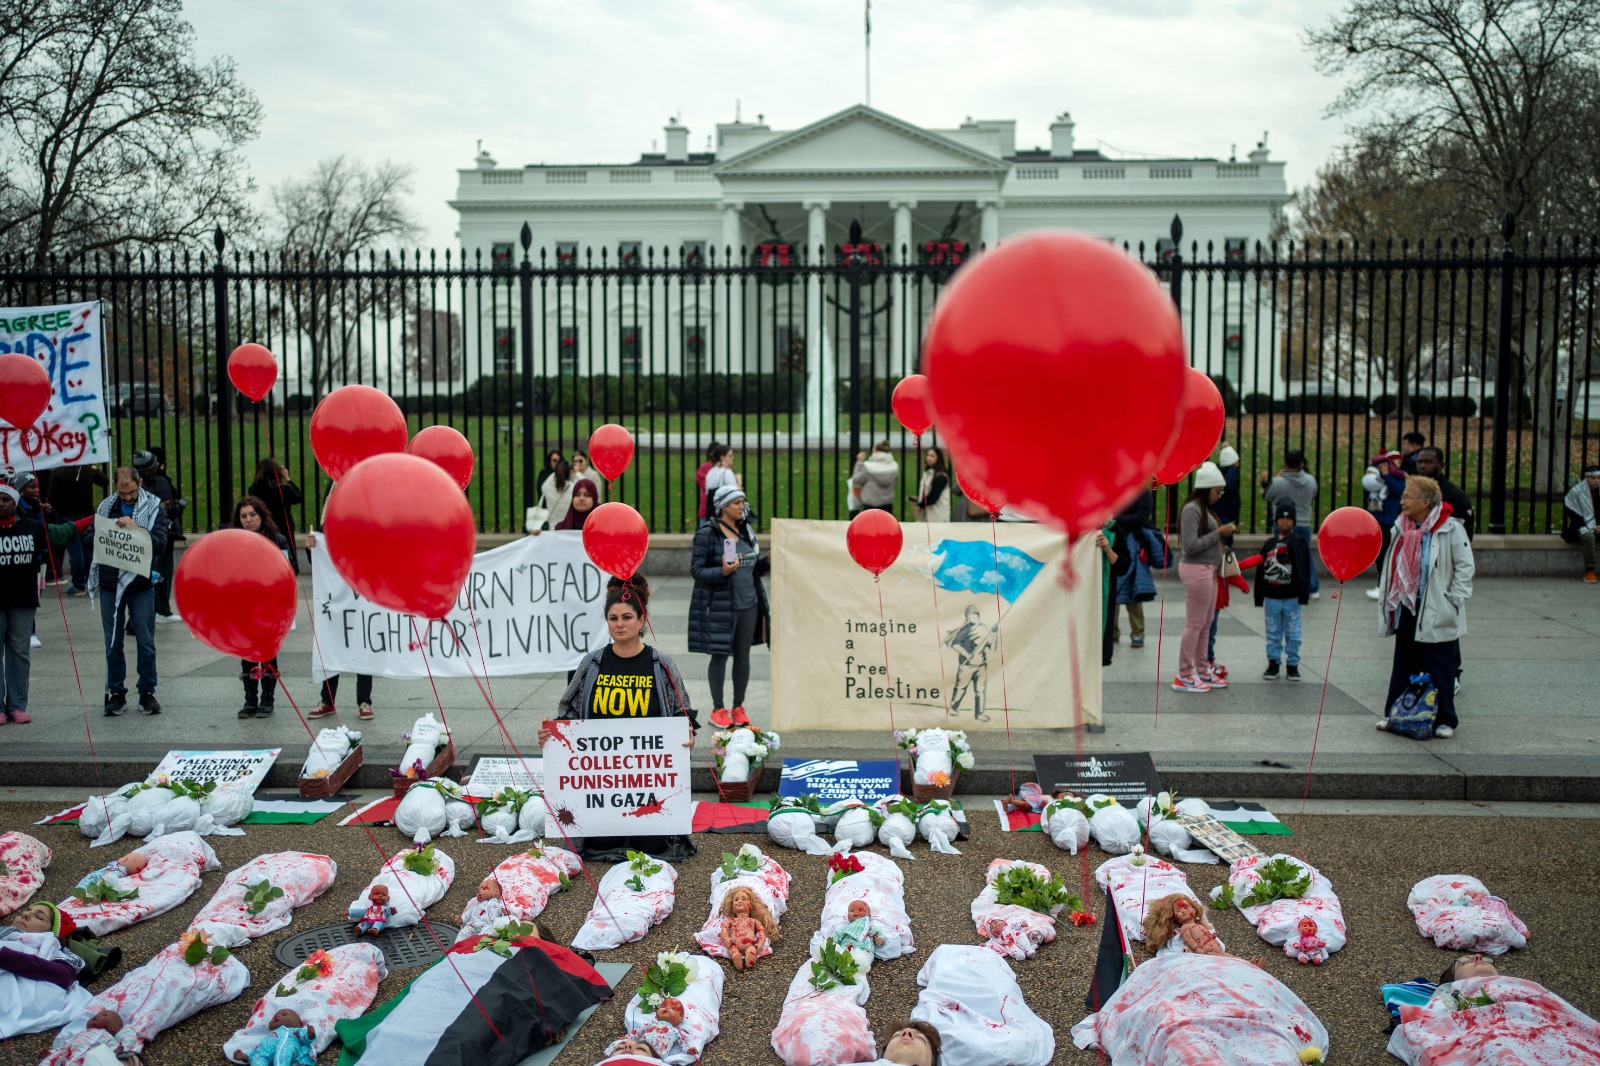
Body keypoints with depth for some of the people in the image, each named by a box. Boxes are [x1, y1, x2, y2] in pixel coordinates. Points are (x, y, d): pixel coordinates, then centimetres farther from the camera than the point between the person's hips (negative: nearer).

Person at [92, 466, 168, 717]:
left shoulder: (154, 508, -3)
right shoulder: (106, 506, 6)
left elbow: (160, 545, -13)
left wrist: (135, 528, -24)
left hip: (141, 584, -3)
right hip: (110, 583, 3)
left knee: (145, 641, 2)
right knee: (113, 643, 8)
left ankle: (147, 692, 12)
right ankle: (116, 693, 17)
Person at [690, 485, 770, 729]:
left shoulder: (746, 531, 10)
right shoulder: (707, 535, -10)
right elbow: (696, 570, -13)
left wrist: (768, 561, -3)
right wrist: (722, 572, -28)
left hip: (748, 605, 6)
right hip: (720, 606, -6)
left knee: (743, 656, 10)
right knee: (720, 656, 3)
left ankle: (738, 708, 21)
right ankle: (718, 709, 16)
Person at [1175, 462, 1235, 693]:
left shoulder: (1204, 509, 13)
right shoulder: (1191, 510, -16)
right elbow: (1190, 546, -21)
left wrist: (1223, 533, 2)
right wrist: (1218, 533, -17)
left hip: (1209, 570, 10)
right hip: (1197, 570, -10)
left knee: (1206, 624, 15)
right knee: (1195, 624, -4)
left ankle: (1202, 670, 24)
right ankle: (1184, 676, 3)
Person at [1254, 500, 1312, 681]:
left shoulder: (1299, 542, -2)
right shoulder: (1269, 543, 8)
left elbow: (1304, 570, -6)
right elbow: (1261, 570, 10)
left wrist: (1303, 594, -12)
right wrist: (1259, 596, 7)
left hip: (1292, 597, -3)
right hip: (1271, 597, 3)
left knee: (1292, 633, 4)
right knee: (1273, 633, 9)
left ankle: (1292, 664, 14)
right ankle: (1273, 663, 17)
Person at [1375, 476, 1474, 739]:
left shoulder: (1450, 529, -11)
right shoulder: (1402, 527, 8)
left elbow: (1465, 567, -9)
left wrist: (1453, 602, -11)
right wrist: (1387, 598, 14)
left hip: (1435, 614, -6)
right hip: (1406, 609, 6)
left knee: (1440, 670, 2)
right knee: (1403, 667, 13)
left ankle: (1445, 720, 12)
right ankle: (1394, 714, 21)